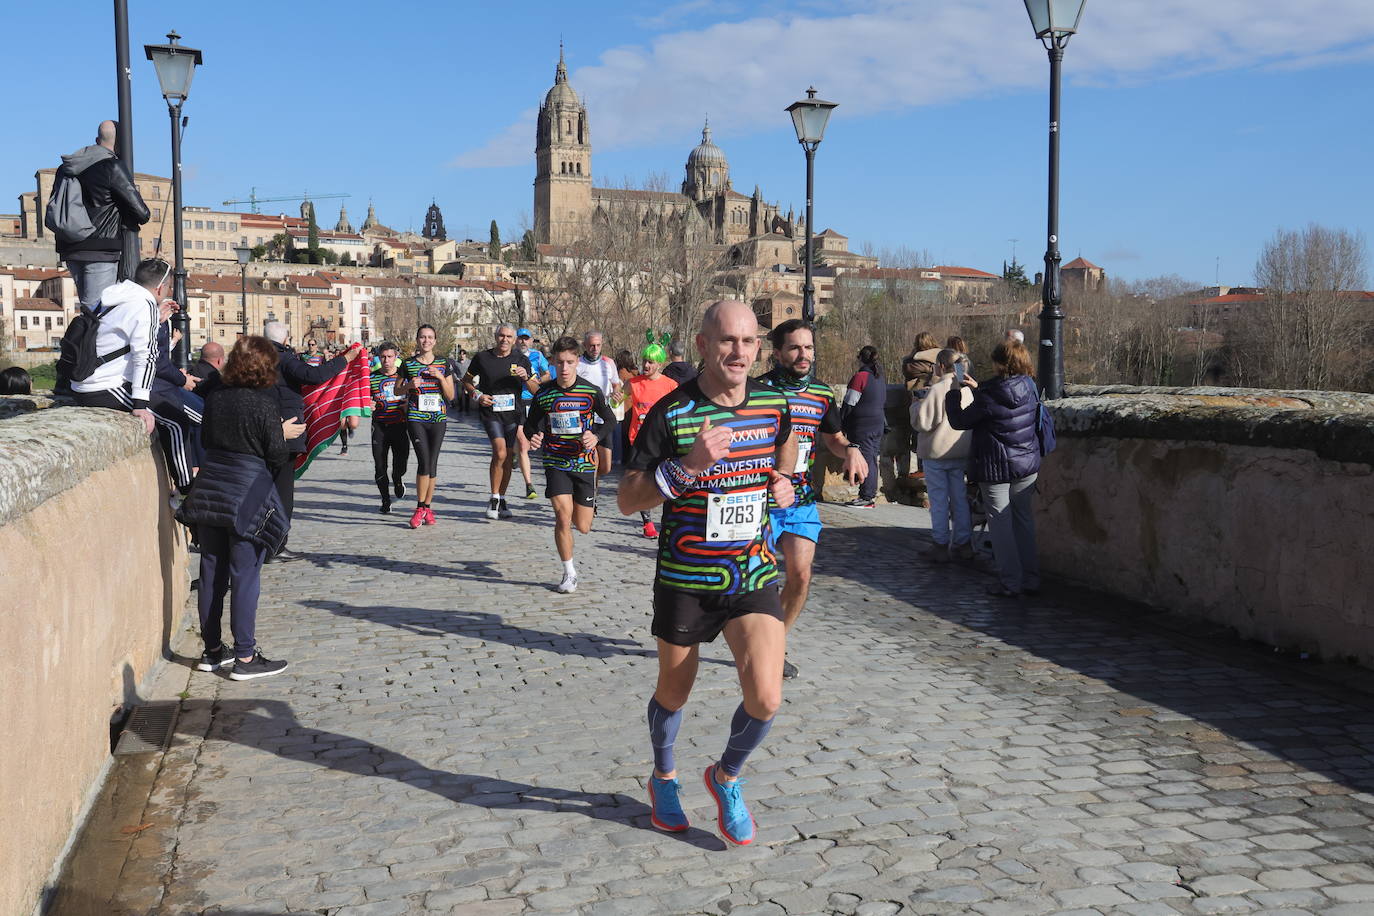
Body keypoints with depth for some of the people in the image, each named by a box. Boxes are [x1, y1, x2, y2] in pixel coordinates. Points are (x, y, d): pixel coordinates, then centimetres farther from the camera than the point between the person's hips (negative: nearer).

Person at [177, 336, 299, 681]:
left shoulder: (214, 397, 3)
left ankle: (212, 651, 22)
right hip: (248, 496, -6)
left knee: (211, 572, 12)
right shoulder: (264, 404, -14)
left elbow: (207, 441, 14)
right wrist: (283, 434, 10)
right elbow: (277, 456, -10)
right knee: (245, 576, -1)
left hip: (210, 492, 6)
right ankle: (245, 657, 4)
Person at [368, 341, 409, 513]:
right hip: (379, 426, 0)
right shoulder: (371, 378, 4)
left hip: (400, 426, 0)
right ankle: (385, 500, 17)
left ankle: (398, 480, 34)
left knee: (401, 461, -4)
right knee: (380, 465, 0)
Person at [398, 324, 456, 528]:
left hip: (438, 419, 2)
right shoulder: (408, 364, 4)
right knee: (424, 461, -13)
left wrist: (440, 377, -10)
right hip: (415, 419, -2)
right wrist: (409, 385, -7)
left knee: (432, 464, 4)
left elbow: (451, 395, 5)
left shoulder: (443, 364, 6)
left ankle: (427, 508, 14)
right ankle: (420, 508, -4)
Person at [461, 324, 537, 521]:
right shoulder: (482, 358, 1)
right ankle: (494, 499, -8)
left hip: (514, 413, 2)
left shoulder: (522, 360, 4)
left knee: (508, 458, 7)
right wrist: (477, 395, -4)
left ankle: (502, 500, 22)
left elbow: (536, 389, 5)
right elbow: (466, 381, 13)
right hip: (490, 412, -2)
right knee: (500, 453, -20)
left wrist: (525, 377, -14)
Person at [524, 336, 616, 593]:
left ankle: (587, 505, 44)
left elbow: (610, 420, 4)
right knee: (563, 516, -13)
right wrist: (533, 436, -14)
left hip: (584, 462, 0)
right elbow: (531, 424, 9)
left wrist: (596, 437, -16)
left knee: (583, 527, 4)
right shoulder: (543, 394, -4)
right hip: (556, 463, 0)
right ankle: (569, 573, 5)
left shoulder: (592, 392, -8)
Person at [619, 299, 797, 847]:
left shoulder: (773, 402, -2)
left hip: (753, 575, 2)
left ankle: (726, 777, 22)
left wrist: (783, 482, 3)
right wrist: (688, 465, -29)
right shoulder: (671, 413, -15)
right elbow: (627, 499, -15)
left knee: (765, 700, -10)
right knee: (673, 693, 15)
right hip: (685, 579, -2)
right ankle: (664, 778, 46)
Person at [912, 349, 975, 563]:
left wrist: (917, 404, -1)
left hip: (936, 452, -6)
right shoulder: (967, 390, 2)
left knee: (939, 501, 3)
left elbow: (922, 422, -19)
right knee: (960, 499, 13)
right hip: (962, 453, 6)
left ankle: (941, 546, 8)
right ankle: (964, 544, 18)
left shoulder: (937, 390, -18)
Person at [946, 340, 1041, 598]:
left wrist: (953, 393, 8)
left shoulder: (988, 396, -19)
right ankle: (1031, 579, 18)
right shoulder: (1030, 388, -1)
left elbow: (960, 421, -6)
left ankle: (1010, 583, 4)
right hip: (1027, 465, 6)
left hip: (995, 469, -6)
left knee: (1000, 524, 3)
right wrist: (978, 388, 22)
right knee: (1025, 520, 14)